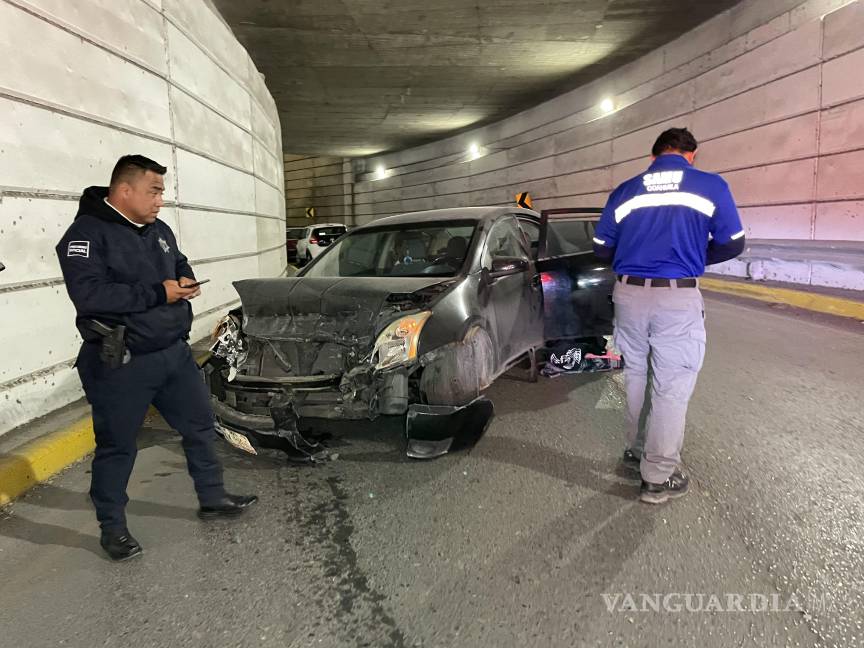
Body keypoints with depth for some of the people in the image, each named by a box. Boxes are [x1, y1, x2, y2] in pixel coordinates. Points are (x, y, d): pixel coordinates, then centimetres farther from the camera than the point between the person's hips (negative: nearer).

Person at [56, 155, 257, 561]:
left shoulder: (159, 230, 10)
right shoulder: (87, 234, -14)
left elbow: (180, 264, 25)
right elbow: (88, 295, -25)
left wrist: (185, 282, -1)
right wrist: (158, 294, -23)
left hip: (174, 352, 8)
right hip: (120, 364, -7)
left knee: (200, 426, 15)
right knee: (117, 447, 7)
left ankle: (213, 499, 32)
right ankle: (112, 527, 26)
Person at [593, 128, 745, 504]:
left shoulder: (625, 191, 8)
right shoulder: (711, 186, 1)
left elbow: (601, 249, 11)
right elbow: (732, 245, 4)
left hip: (629, 294, 4)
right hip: (677, 298, -3)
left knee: (635, 375, 20)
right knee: (672, 386, 4)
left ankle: (637, 449, 34)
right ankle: (658, 478, 11)